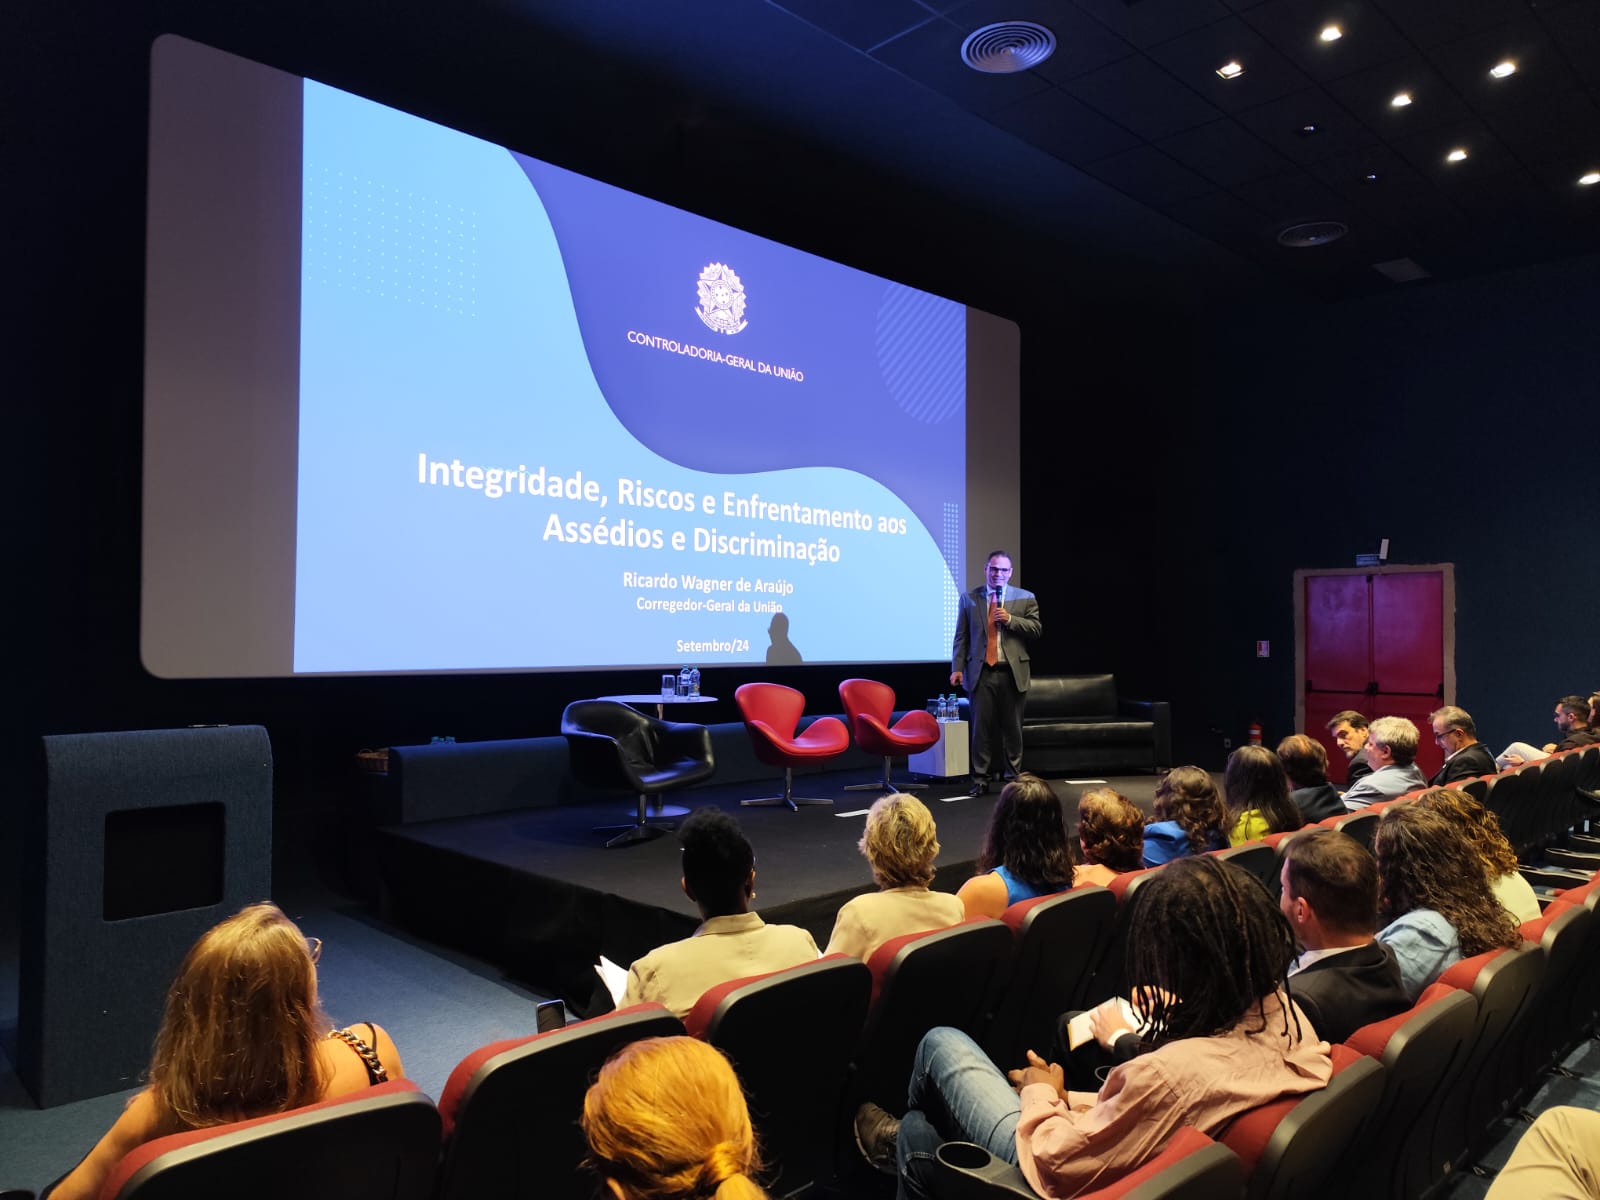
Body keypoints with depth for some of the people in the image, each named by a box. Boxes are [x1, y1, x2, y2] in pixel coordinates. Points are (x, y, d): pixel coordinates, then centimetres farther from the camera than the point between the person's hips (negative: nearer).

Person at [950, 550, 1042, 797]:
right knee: (981, 728, 0)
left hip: (1013, 672, 0)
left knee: (1012, 728, 6)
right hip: (981, 672, 0)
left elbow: (1036, 629, 0)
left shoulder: (1025, 598, 7)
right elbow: (961, 637, 5)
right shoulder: (969, 598, 7)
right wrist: (958, 668, -4)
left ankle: (1014, 778, 17)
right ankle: (980, 780, 7)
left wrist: (1010, 619, -13)